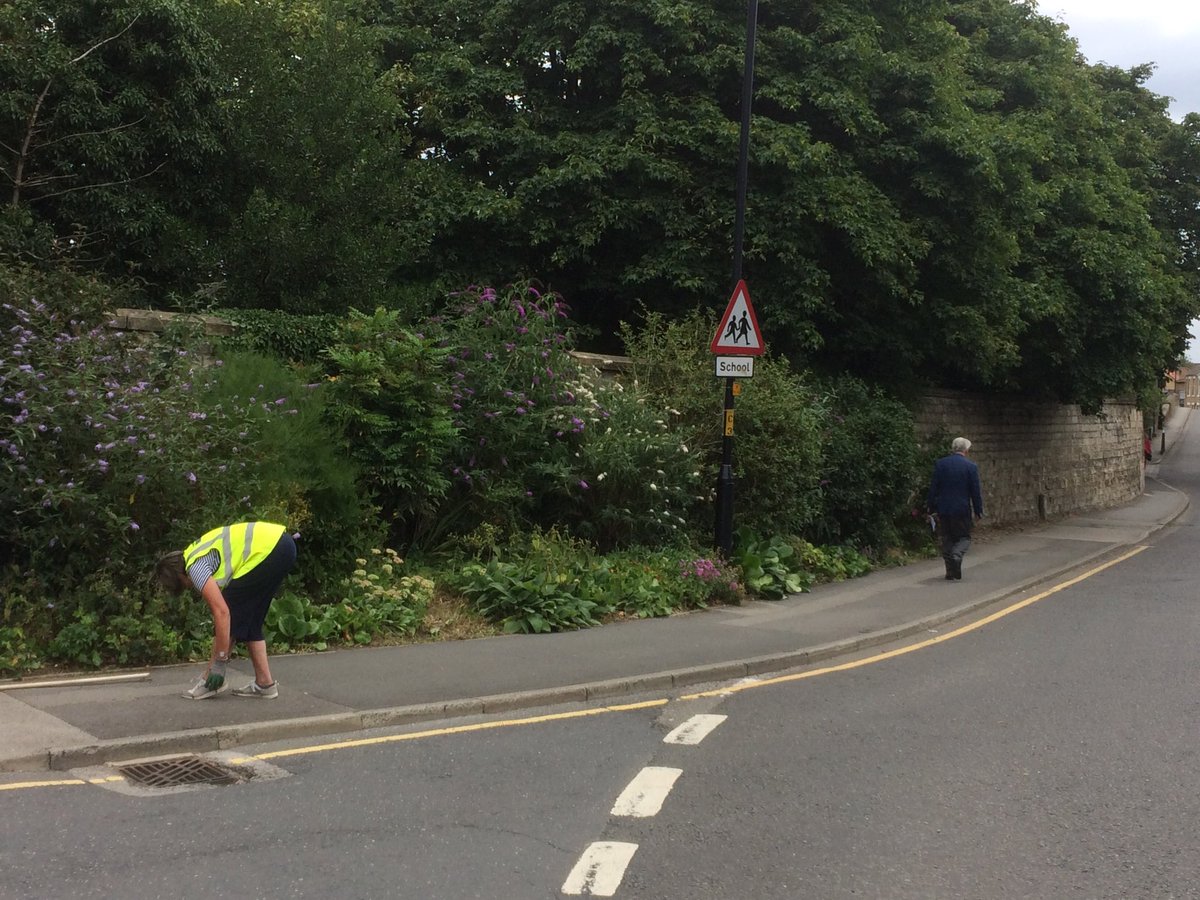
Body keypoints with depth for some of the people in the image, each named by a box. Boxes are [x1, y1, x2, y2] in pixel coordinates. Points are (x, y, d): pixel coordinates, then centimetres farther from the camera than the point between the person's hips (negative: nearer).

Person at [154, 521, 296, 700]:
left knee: (232, 613, 0)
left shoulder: (195, 567, -7)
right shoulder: (195, 555, 21)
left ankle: (210, 681, 8)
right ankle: (264, 683, 15)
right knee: (250, 622, 15)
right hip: (282, 543, 10)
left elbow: (222, 612, -14)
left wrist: (219, 663, -9)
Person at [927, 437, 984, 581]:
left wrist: (932, 507, 6)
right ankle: (956, 556, -21)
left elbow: (933, 488, 0)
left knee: (947, 539, 10)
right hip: (962, 509, -2)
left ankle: (951, 572, 11)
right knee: (964, 537, 9)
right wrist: (978, 510, 4)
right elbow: (975, 491, -4)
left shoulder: (940, 464, 0)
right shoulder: (971, 467, -6)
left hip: (943, 509, 2)